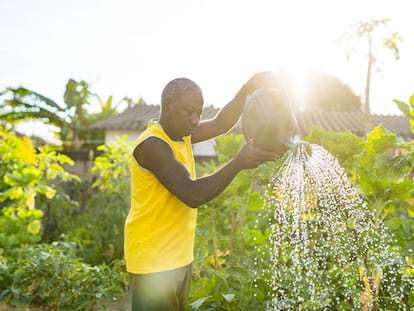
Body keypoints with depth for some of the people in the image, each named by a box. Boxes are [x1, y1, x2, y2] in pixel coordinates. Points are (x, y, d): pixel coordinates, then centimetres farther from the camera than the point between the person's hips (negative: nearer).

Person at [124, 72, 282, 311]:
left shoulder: (180, 134, 6)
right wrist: (240, 162, -29)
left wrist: (249, 89, -9)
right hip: (154, 261, -9)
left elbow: (221, 124, 6)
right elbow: (192, 195, -28)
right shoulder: (153, 145, -22)